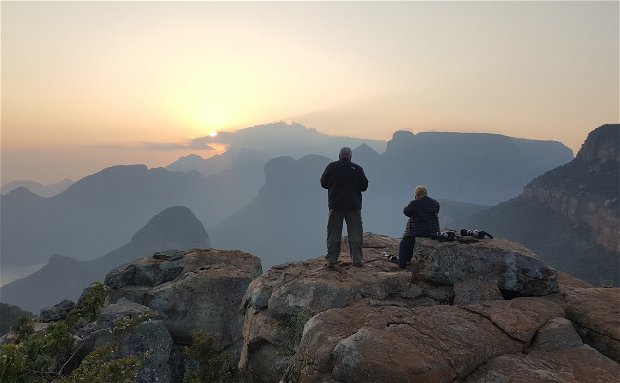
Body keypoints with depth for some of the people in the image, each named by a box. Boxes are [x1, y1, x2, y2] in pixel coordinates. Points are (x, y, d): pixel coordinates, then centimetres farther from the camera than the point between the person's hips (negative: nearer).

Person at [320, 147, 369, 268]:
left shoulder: (331, 167, -2)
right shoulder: (357, 168, -4)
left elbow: (323, 183, 5)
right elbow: (364, 186, 2)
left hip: (335, 205, 0)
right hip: (354, 206, 0)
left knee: (333, 233, 7)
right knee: (355, 233, 8)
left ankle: (331, 260, 7)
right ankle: (357, 259, 9)